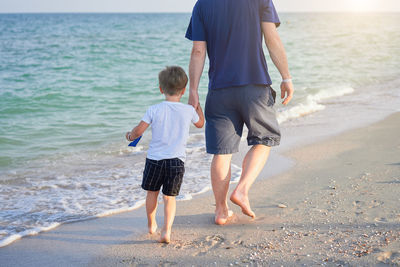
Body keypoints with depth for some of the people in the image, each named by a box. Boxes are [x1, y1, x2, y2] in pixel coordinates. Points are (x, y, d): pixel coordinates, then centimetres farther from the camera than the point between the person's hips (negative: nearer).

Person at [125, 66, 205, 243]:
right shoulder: (189, 110, 0)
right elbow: (200, 123, 21)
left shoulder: (154, 110, -6)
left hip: (155, 158, 0)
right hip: (177, 160, 0)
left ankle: (151, 225, 36)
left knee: (152, 192, 19)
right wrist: (197, 104, 37)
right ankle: (167, 230, -8)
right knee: (170, 197, 6)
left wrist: (130, 136, 17)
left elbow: (139, 130, -6)